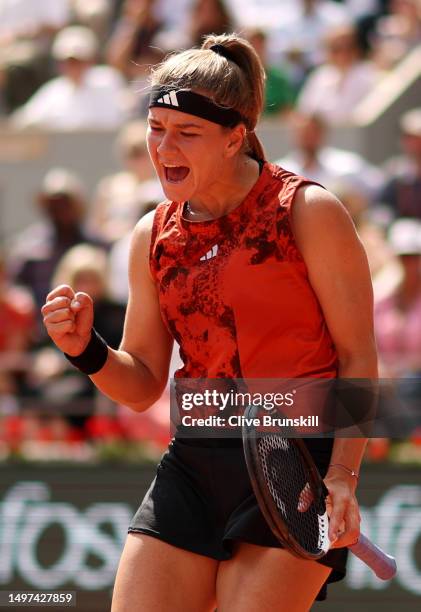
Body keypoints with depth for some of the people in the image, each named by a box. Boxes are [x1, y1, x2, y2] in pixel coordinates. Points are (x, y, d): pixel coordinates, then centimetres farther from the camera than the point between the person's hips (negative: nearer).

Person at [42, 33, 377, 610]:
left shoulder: (308, 212, -5)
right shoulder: (153, 237, 10)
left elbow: (358, 358, -3)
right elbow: (144, 386, 16)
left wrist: (342, 476, -14)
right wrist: (86, 349, -5)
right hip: (193, 465, 5)